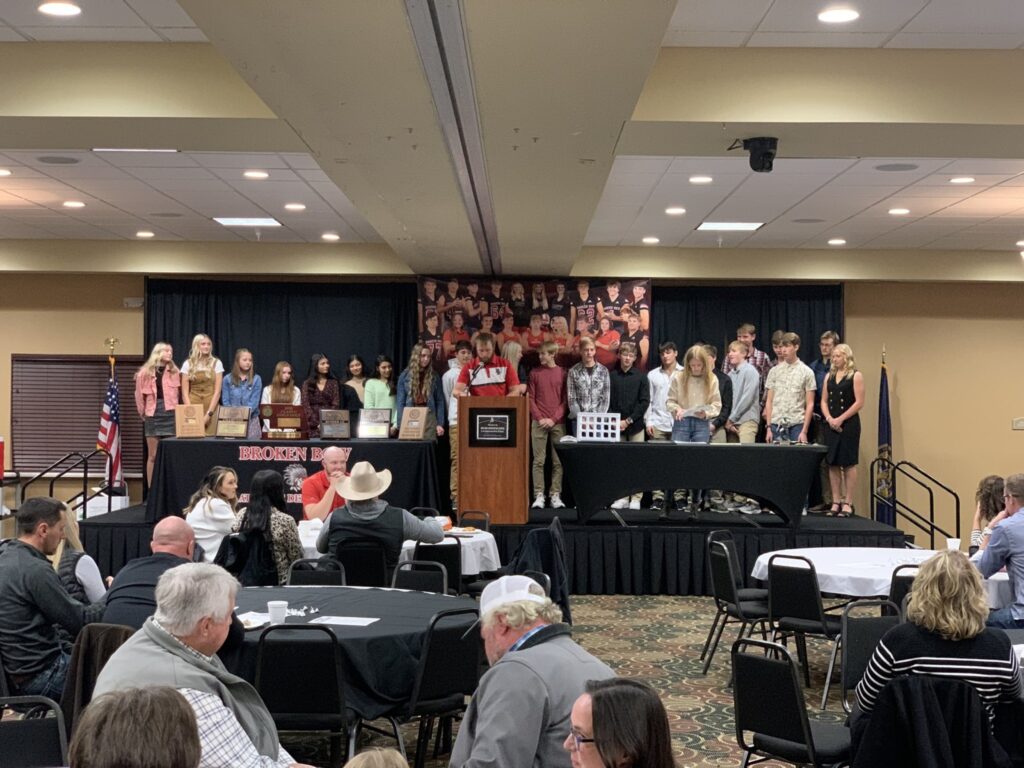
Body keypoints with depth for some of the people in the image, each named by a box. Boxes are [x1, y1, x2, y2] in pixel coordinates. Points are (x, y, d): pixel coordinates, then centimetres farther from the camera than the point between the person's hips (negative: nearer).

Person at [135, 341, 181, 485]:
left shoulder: (175, 372, 9)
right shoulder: (144, 373, 4)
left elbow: (178, 394, 11)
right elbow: (139, 396, 8)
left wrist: (177, 411, 4)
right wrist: (143, 414, 8)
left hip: (171, 414, 1)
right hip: (153, 415, -1)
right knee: (153, 456, 0)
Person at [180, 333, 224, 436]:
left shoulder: (216, 363, 4)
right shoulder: (188, 364, 6)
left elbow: (217, 391, -2)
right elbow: (184, 392, 3)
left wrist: (209, 413, -10)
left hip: (212, 407, -1)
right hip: (193, 408, 1)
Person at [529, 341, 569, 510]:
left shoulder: (563, 374, 5)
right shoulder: (535, 373, 7)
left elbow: (565, 400, 3)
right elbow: (530, 398, 5)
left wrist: (554, 418, -7)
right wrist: (540, 418, -7)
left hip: (558, 423, 0)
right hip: (538, 422, 0)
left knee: (558, 461, -1)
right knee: (539, 461, -2)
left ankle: (555, 495, 3)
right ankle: (539, 496, 0)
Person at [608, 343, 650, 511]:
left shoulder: (640, 376, 3)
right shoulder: (611, 375, 4)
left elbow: (645, 402, -1)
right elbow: (606, 401, 4)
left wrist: (628, 421, -9)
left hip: (635, 426, -1)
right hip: (616, 427, 1)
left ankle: (636, 498, 5)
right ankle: (621, 496, 9)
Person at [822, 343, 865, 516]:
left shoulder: (856, 376, -3)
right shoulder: (829, 376, 13)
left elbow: (859, 402, -9)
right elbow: (824, 401, 12)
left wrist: (841, 419, -13)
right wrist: (829, 418, -5)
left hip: (849, 424, -5)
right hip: (831, 425, 5)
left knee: (848, 464, -3)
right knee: (833, 464, 4)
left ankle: (848, 503, 1)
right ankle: (836, 502, 10)